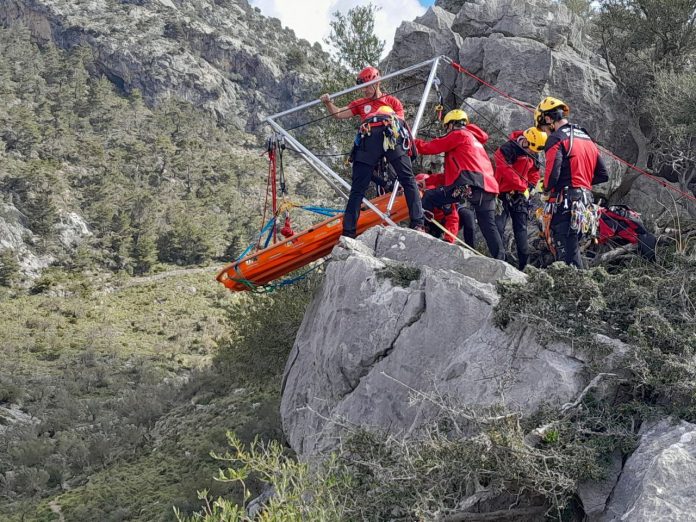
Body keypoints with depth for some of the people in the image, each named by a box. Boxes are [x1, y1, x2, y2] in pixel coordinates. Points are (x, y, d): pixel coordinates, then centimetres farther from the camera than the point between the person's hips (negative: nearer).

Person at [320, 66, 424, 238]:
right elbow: (338, 114, 21)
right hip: (367, 140, 1)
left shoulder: (392, 101, 29)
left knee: (407, 179, -12)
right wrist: (328, 103, 2)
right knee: (357, 188, -5)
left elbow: (401, 121, 20)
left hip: (392, 136, -1)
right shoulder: (360, 104, 34)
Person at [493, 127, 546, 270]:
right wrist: (522, 187, -20)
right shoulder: (507, 149, -16)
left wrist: (528, 189, 0)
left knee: (521, 229, 2)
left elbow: (534, 174, 17)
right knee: (498, 227, -9)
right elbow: (506, 171, -24)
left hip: (520, 196, 5)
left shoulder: (532, 156, 6)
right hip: (503, 195, -5)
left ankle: (524, 263, 3)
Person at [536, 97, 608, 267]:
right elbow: (603, 175, 18)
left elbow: (553, 174, -19)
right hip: (585, 203, 9)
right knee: (572, 245, 16)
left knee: (567, 255, -8)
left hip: (565, 203, -9)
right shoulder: (586, 138, 19)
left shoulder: (556, 139, -8)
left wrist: (546, 188, 1)